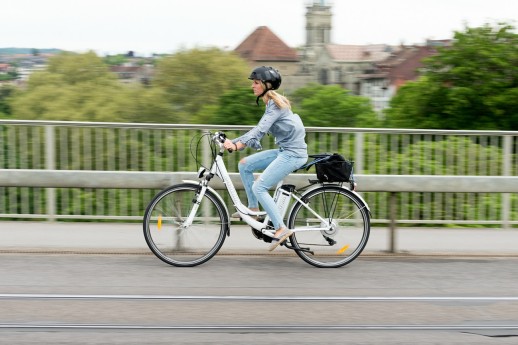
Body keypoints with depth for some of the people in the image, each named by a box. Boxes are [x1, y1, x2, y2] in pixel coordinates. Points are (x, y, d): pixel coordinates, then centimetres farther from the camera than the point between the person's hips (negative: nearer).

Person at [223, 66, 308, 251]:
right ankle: (253, 208, 12)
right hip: (284, 150, 9)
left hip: (293, 153, -9)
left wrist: (237, 145, -38)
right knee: (244, 164, 6)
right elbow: (259, 130, 18)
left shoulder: (275, 103, -15)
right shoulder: (272, 103, 15)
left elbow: (260, 129, -27)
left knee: (259, 187, -14)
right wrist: (233, 141, 10)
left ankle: (281, 228, -11)